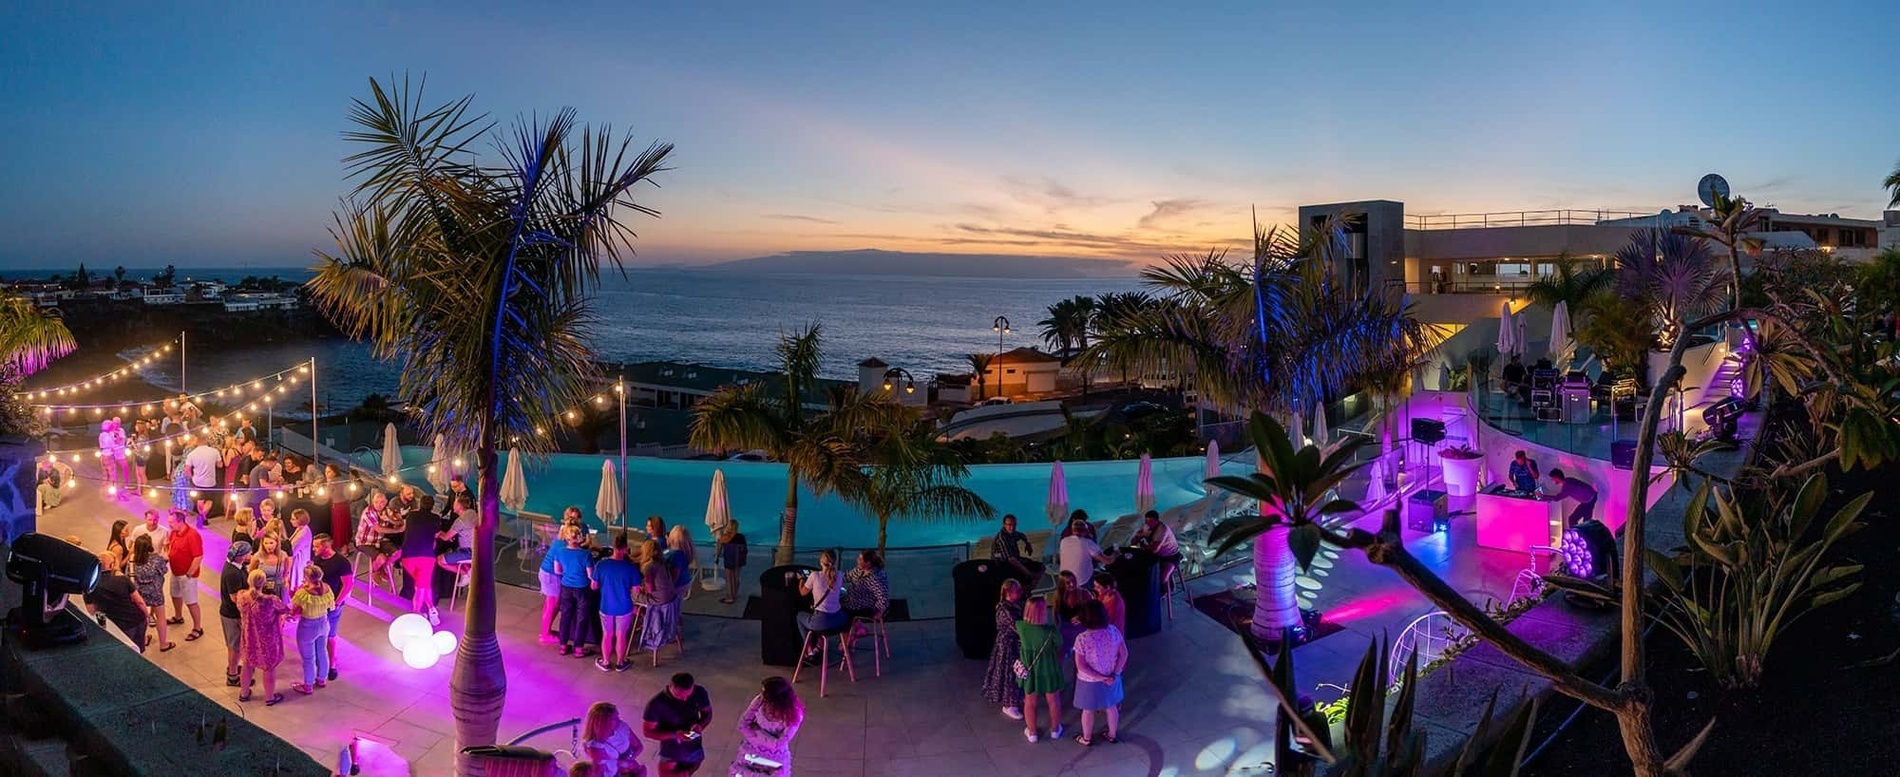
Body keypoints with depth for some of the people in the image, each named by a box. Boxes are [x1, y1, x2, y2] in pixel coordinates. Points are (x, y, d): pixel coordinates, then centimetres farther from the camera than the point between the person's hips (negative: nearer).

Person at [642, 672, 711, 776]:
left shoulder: (699, 693, -19)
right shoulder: (657, 703, -29)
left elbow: (707, 713, -1)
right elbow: (648, 731, -19)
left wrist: (700, 725, -24)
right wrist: (674, 735, -33)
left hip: (694, 752, 3)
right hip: (670, 755, -3)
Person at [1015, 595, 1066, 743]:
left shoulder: (1020, 626, -22)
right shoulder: (1051, 631, -29)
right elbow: (1059, 646, -9)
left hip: (1029, 669, 2)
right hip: (1048, 669, -2)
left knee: (1030, 702, 21)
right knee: (1053, 701, 22)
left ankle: (1031, 733, 36)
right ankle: (1055, 730, 41)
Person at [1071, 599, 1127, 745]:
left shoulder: (1082, 639, -28)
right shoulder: (1114, 631, -17)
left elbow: (1080, 666, -23)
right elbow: (1124, 654, -9)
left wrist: (1100, 678, -16)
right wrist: (1114, 674, -7)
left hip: (1090, 681, -3)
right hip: (1111, 678, 3)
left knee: (1088, 711, 21)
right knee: (1111, 707, 27)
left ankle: (1087, 738, 41)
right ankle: (1113, 735, 46)